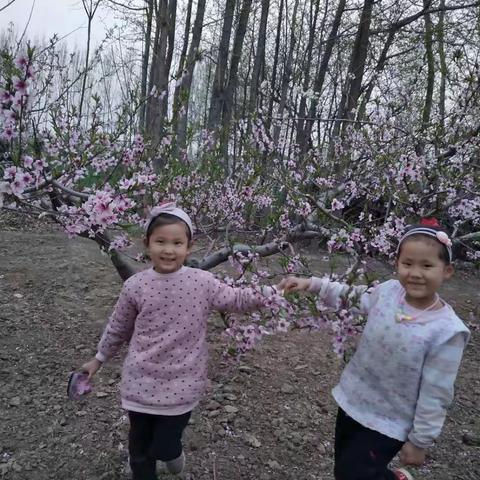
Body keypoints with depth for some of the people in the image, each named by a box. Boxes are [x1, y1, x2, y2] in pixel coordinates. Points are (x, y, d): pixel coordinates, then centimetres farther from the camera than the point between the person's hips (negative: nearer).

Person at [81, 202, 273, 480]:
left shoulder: (203, 282, -12)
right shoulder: (135, 286, -9)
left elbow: (236, 300, -1)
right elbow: (118, 328, 7)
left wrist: (270, 291, -17)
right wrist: (100, 358, 18)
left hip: (182, 384, -1)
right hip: (141, 382, 2)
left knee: (164, 448, 6)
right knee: (141, 449, 18)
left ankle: (173, 450, 44)